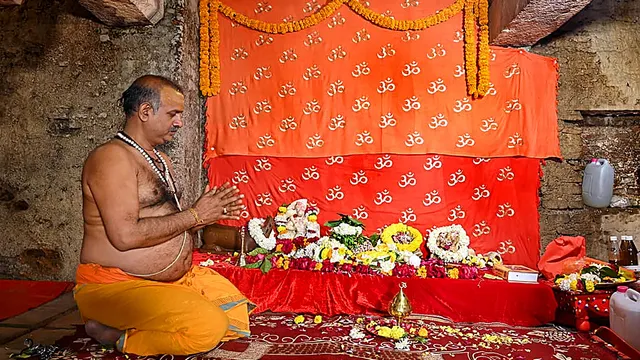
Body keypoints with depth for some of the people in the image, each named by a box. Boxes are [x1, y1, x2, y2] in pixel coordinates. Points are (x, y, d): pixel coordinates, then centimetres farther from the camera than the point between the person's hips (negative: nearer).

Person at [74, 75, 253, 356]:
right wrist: (194, 216, -17)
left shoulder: (162, 161, 16)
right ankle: (113, 335, -6)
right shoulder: (112, 157, -14)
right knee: (208, 325, -27)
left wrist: (210, 214, 1)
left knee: (239, 313, 3)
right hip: (116, 284, -10)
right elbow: (125, 235, -26)